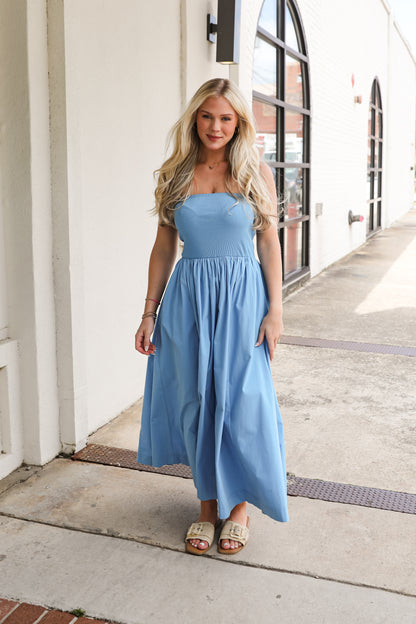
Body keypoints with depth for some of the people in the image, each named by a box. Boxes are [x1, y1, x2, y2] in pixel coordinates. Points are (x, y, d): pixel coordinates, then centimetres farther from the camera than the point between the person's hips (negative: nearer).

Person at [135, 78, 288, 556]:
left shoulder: (256, 173, 2)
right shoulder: (175, 176, 6)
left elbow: (269, 243, 2)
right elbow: (163, 248, 8)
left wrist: (274, 310, -5)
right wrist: (149, 312, 5)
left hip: (241, 296, -2)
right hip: (188, 297, 2)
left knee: (241, 401, 1)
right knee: (195, 403, 7)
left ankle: (238, 505, 21)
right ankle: (208, 503, 24)